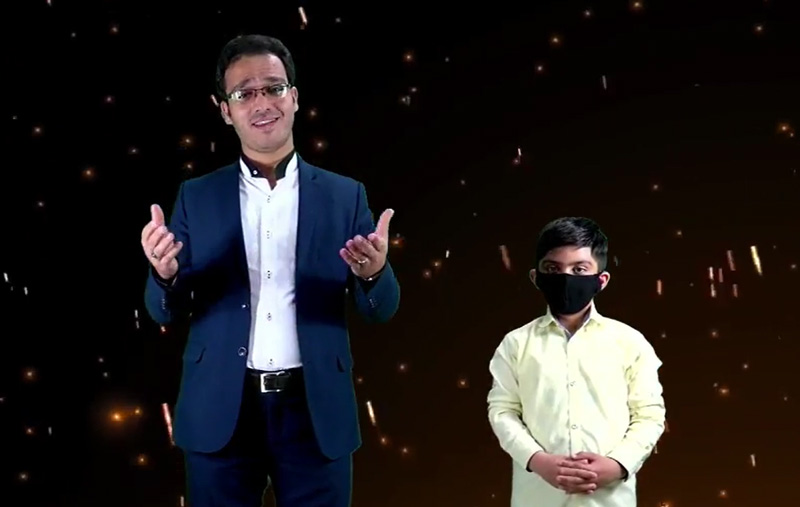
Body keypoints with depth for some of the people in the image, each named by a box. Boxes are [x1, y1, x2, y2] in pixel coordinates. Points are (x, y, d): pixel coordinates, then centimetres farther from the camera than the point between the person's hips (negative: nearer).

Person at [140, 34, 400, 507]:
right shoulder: (196, 196, 5)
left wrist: (374, 272, -20)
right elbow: (167, 312, 5)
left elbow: (381, 310, 3)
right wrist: (164, 273, -18)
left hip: (316, 412, 0)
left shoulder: (345, 195, 4)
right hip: (220, 412, 1)